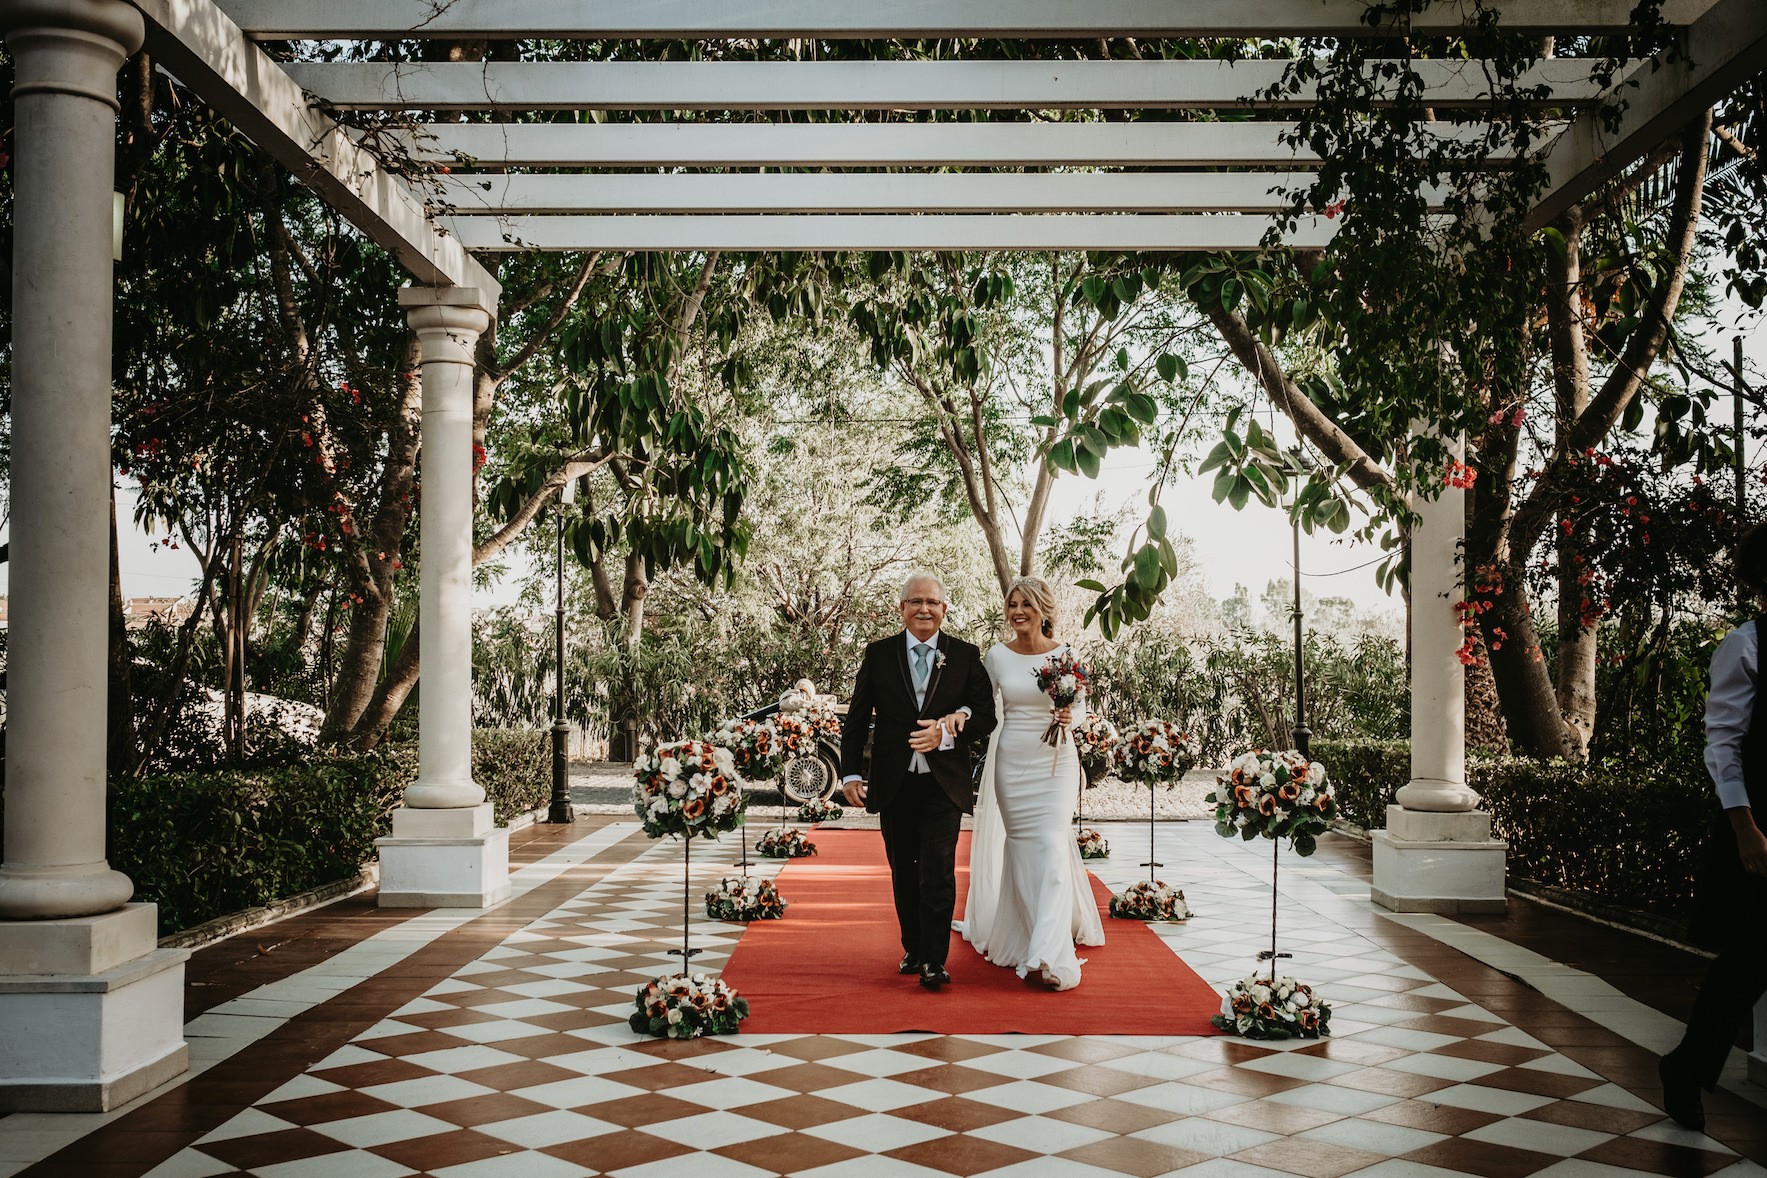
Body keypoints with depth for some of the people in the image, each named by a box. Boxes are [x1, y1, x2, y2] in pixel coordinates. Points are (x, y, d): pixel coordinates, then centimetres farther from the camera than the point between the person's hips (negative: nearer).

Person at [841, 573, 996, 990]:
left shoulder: (965, 655, 3)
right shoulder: (879, 654, 5)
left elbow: (986, 716, 2)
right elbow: (857, 719, 6)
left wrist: (947, 731, -16)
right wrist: (852, 773, -2)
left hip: (943, 783, -2)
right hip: (893, 783, 2)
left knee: (938, 872, -10)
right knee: (903, 872, 13)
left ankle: (934, 961, -5)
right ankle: (913, 948, 28)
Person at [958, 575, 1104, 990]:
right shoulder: (997, 656, 1)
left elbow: (1081, 701, 7)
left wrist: (1070, 716, -14)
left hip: (1054, 764, -2)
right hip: (1011, 764, 2)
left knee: (1051, 847, -11)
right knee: (1020, 847, 7)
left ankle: (1052, 956, -13)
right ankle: (1030, 933, 24)